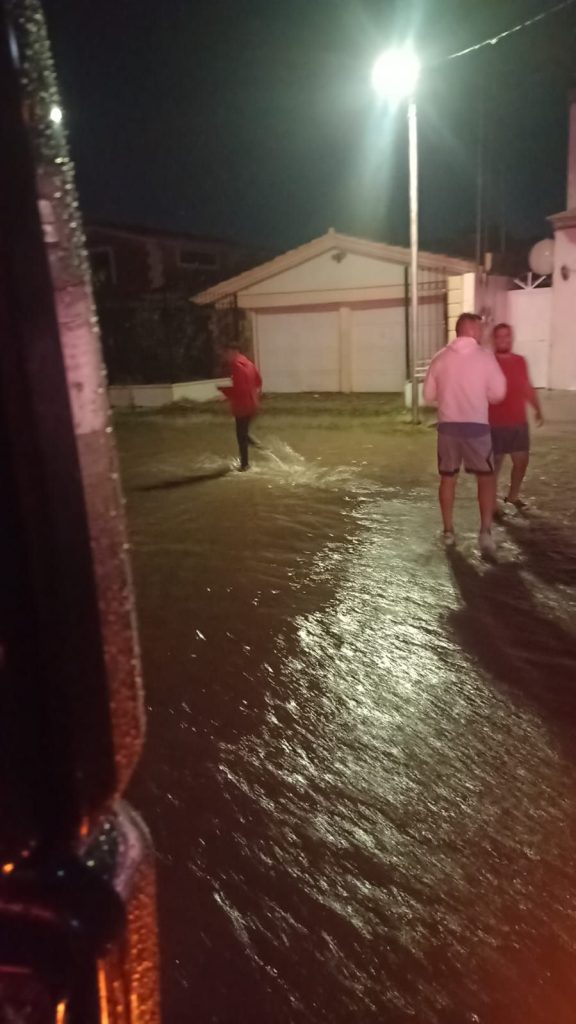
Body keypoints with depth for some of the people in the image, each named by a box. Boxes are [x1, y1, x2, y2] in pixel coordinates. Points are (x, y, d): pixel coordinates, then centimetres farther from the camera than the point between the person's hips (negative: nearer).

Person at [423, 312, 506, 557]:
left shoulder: (440, 358, 3)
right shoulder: (485, 356, -5)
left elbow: (428, 395, 8)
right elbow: (498, 393, -2)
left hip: (447, 425, 3)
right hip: (476, 425, -3)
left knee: (448, 477, 15)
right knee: (486, 477, 8)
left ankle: (448, 531, 21)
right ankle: (486, 531, -6)